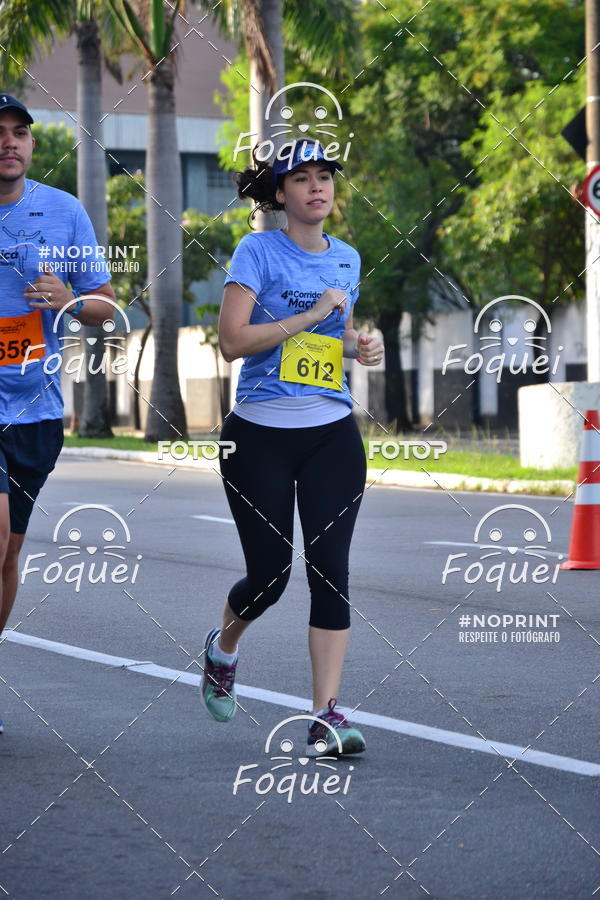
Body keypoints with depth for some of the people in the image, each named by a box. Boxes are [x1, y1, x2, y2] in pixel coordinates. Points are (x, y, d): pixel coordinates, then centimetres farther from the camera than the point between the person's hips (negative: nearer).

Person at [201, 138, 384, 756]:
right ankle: (223, 647, 34)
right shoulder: (258, 252, -5)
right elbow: (232, 340, -14)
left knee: (330, 566, -7)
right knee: (269, 573, 0)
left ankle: (326, 713, -7)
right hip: (260, 434, -4)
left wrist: (360, 346, 5)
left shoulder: (347, 259, 12)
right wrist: (310, 315, -17)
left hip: (332, 434, 4)